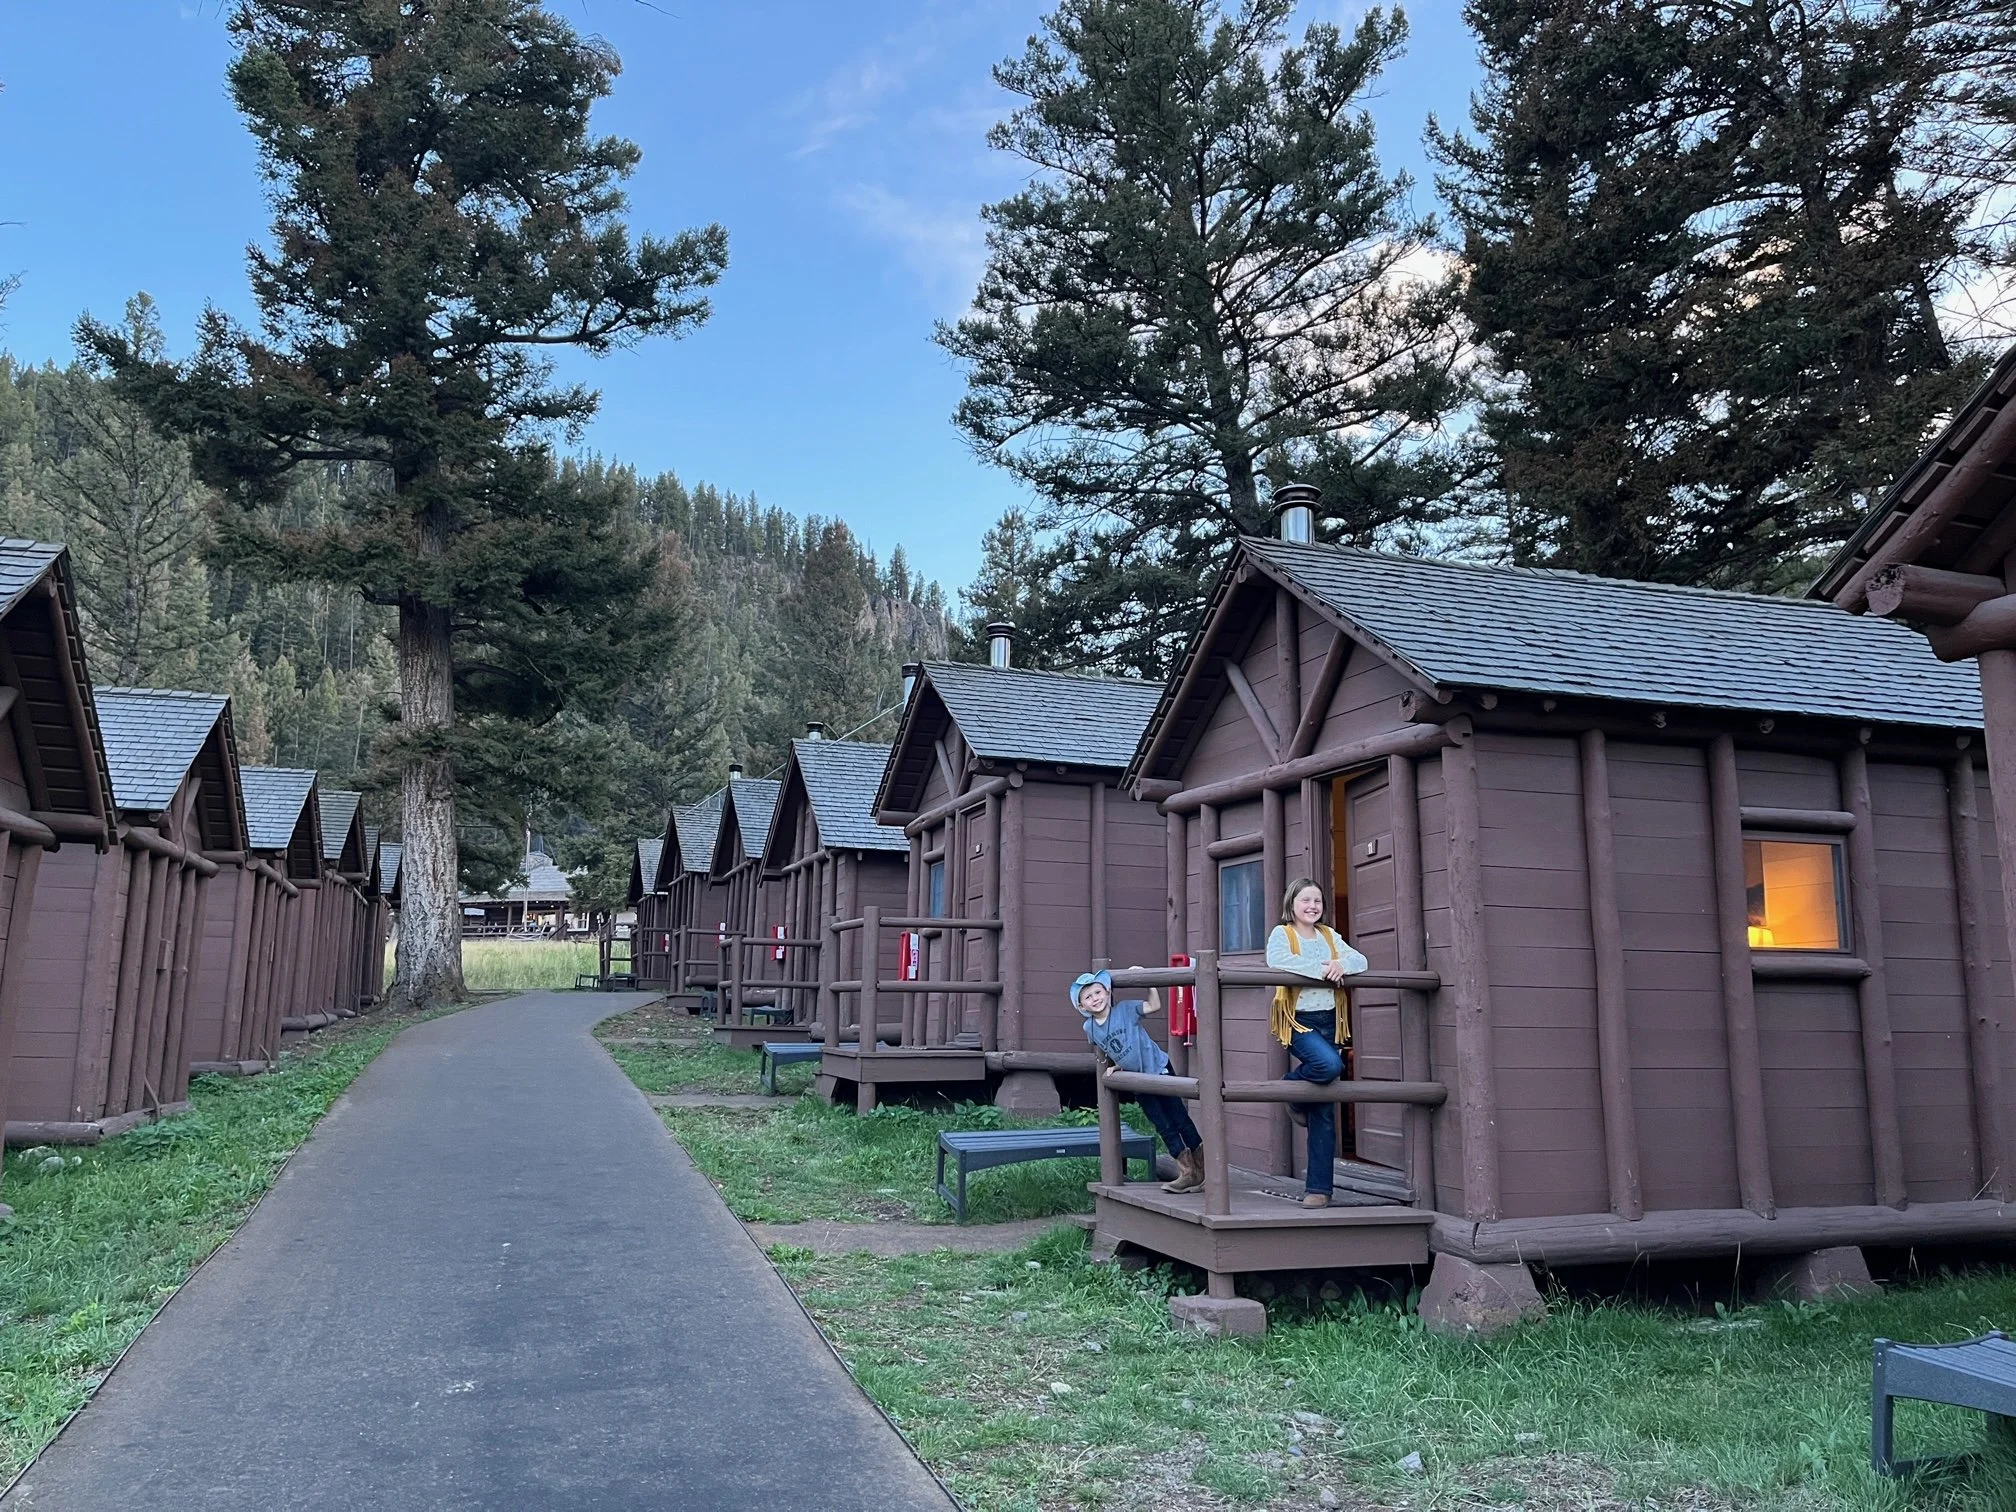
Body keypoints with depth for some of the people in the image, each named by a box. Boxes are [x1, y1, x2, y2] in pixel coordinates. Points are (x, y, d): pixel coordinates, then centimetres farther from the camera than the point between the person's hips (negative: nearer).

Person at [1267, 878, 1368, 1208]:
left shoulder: (1329, 935, 14)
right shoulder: (1281, 933, -1)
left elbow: (1361, 961, 5)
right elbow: (1277, 961, -21)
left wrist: (1341, 964, -17)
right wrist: (1321, 969, -21)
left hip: (1328, 1020, 5)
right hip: (1298, 1020, -5)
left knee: (1324, 1114, 4)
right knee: (1329, 1064, -35)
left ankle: (1319, 1187, 10)